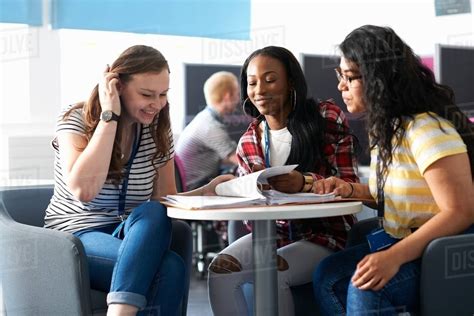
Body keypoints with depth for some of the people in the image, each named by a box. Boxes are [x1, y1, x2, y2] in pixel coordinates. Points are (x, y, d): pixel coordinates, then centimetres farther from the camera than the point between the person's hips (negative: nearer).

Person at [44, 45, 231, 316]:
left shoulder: (159, 130, 6)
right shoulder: (77, 120, -7)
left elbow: (164, 202, 7)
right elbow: (83, 190, -25)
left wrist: (206, 192, -13)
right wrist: (109, 117, -21)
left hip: (133, 238, 4)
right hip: (76, 236, -4)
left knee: (169, 269, -34)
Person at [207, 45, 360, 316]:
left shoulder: (327, 118, -5)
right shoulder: (248, 143, 8)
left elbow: (349, 185, -9)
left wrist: (305, 183, -28)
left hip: (323, 235, -4)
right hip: (271, 233, 4)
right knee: (220, 269, -22)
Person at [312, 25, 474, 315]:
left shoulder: (427, 129, -21)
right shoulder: (387, 127, 9)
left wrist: (394, 256, -33)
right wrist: (352, 190, 2)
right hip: (405, 240, 9)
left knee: (366, 289, -29)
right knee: (327, 276, -6)